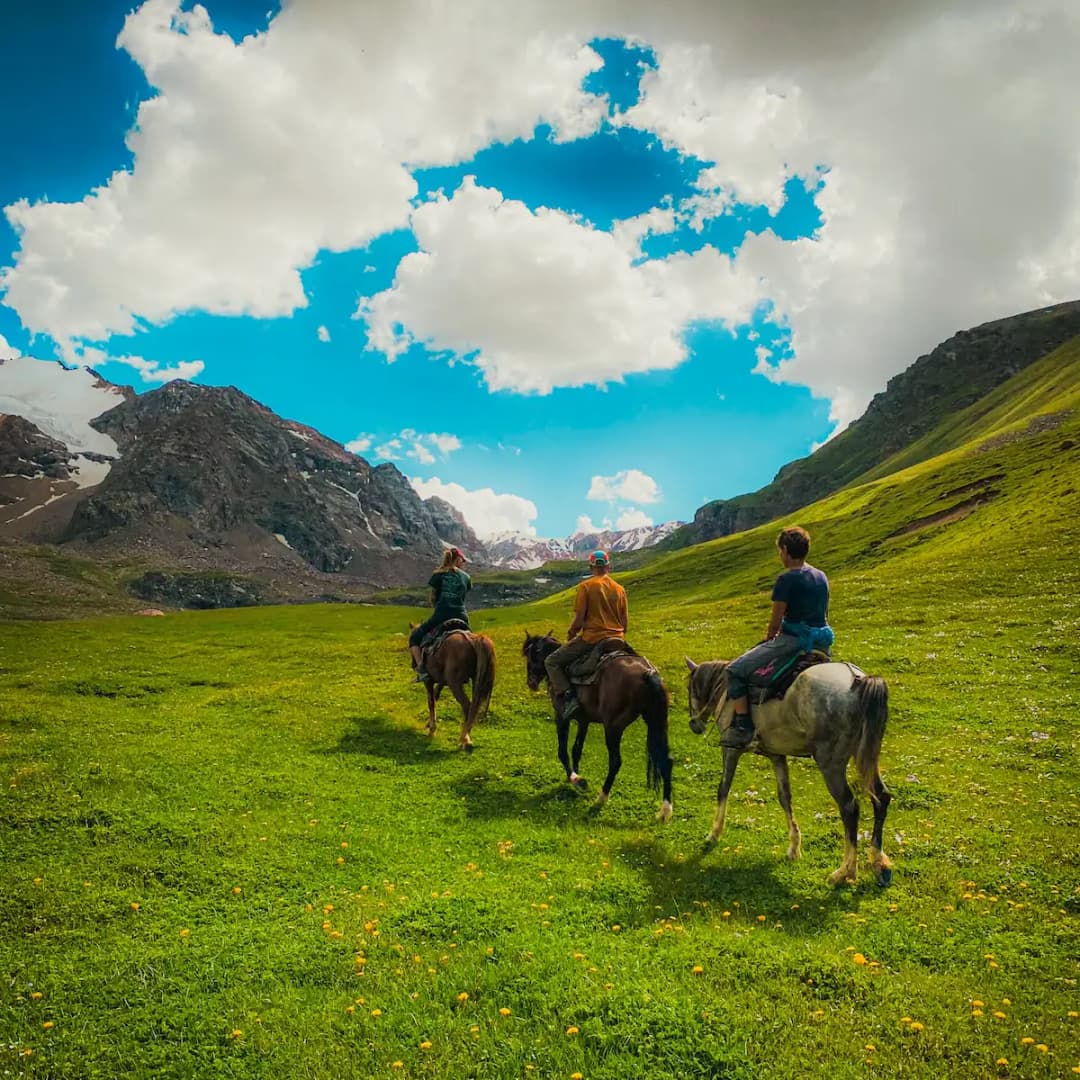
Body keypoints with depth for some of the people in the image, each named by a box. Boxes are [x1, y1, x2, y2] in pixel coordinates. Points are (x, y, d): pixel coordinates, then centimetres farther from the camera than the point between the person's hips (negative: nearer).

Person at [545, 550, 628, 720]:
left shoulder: (586, 586, -7)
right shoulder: (619, 589, 9)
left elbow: (579, 619, -11)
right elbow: (624, 623, 10)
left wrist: (570, 635, 7)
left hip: (591, 638, -6)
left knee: (552, 662, 5)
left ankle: (568, 697, -14)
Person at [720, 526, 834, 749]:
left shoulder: (787, 579, -13)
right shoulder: (821, 577, 11)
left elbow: (776, 621, -10)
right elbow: (823, 616, 18)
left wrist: (768, 640, 9)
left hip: (792, 640, -8)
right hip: (820, 644, 8)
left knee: (735, 671, -2)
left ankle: (743, 728, -6)